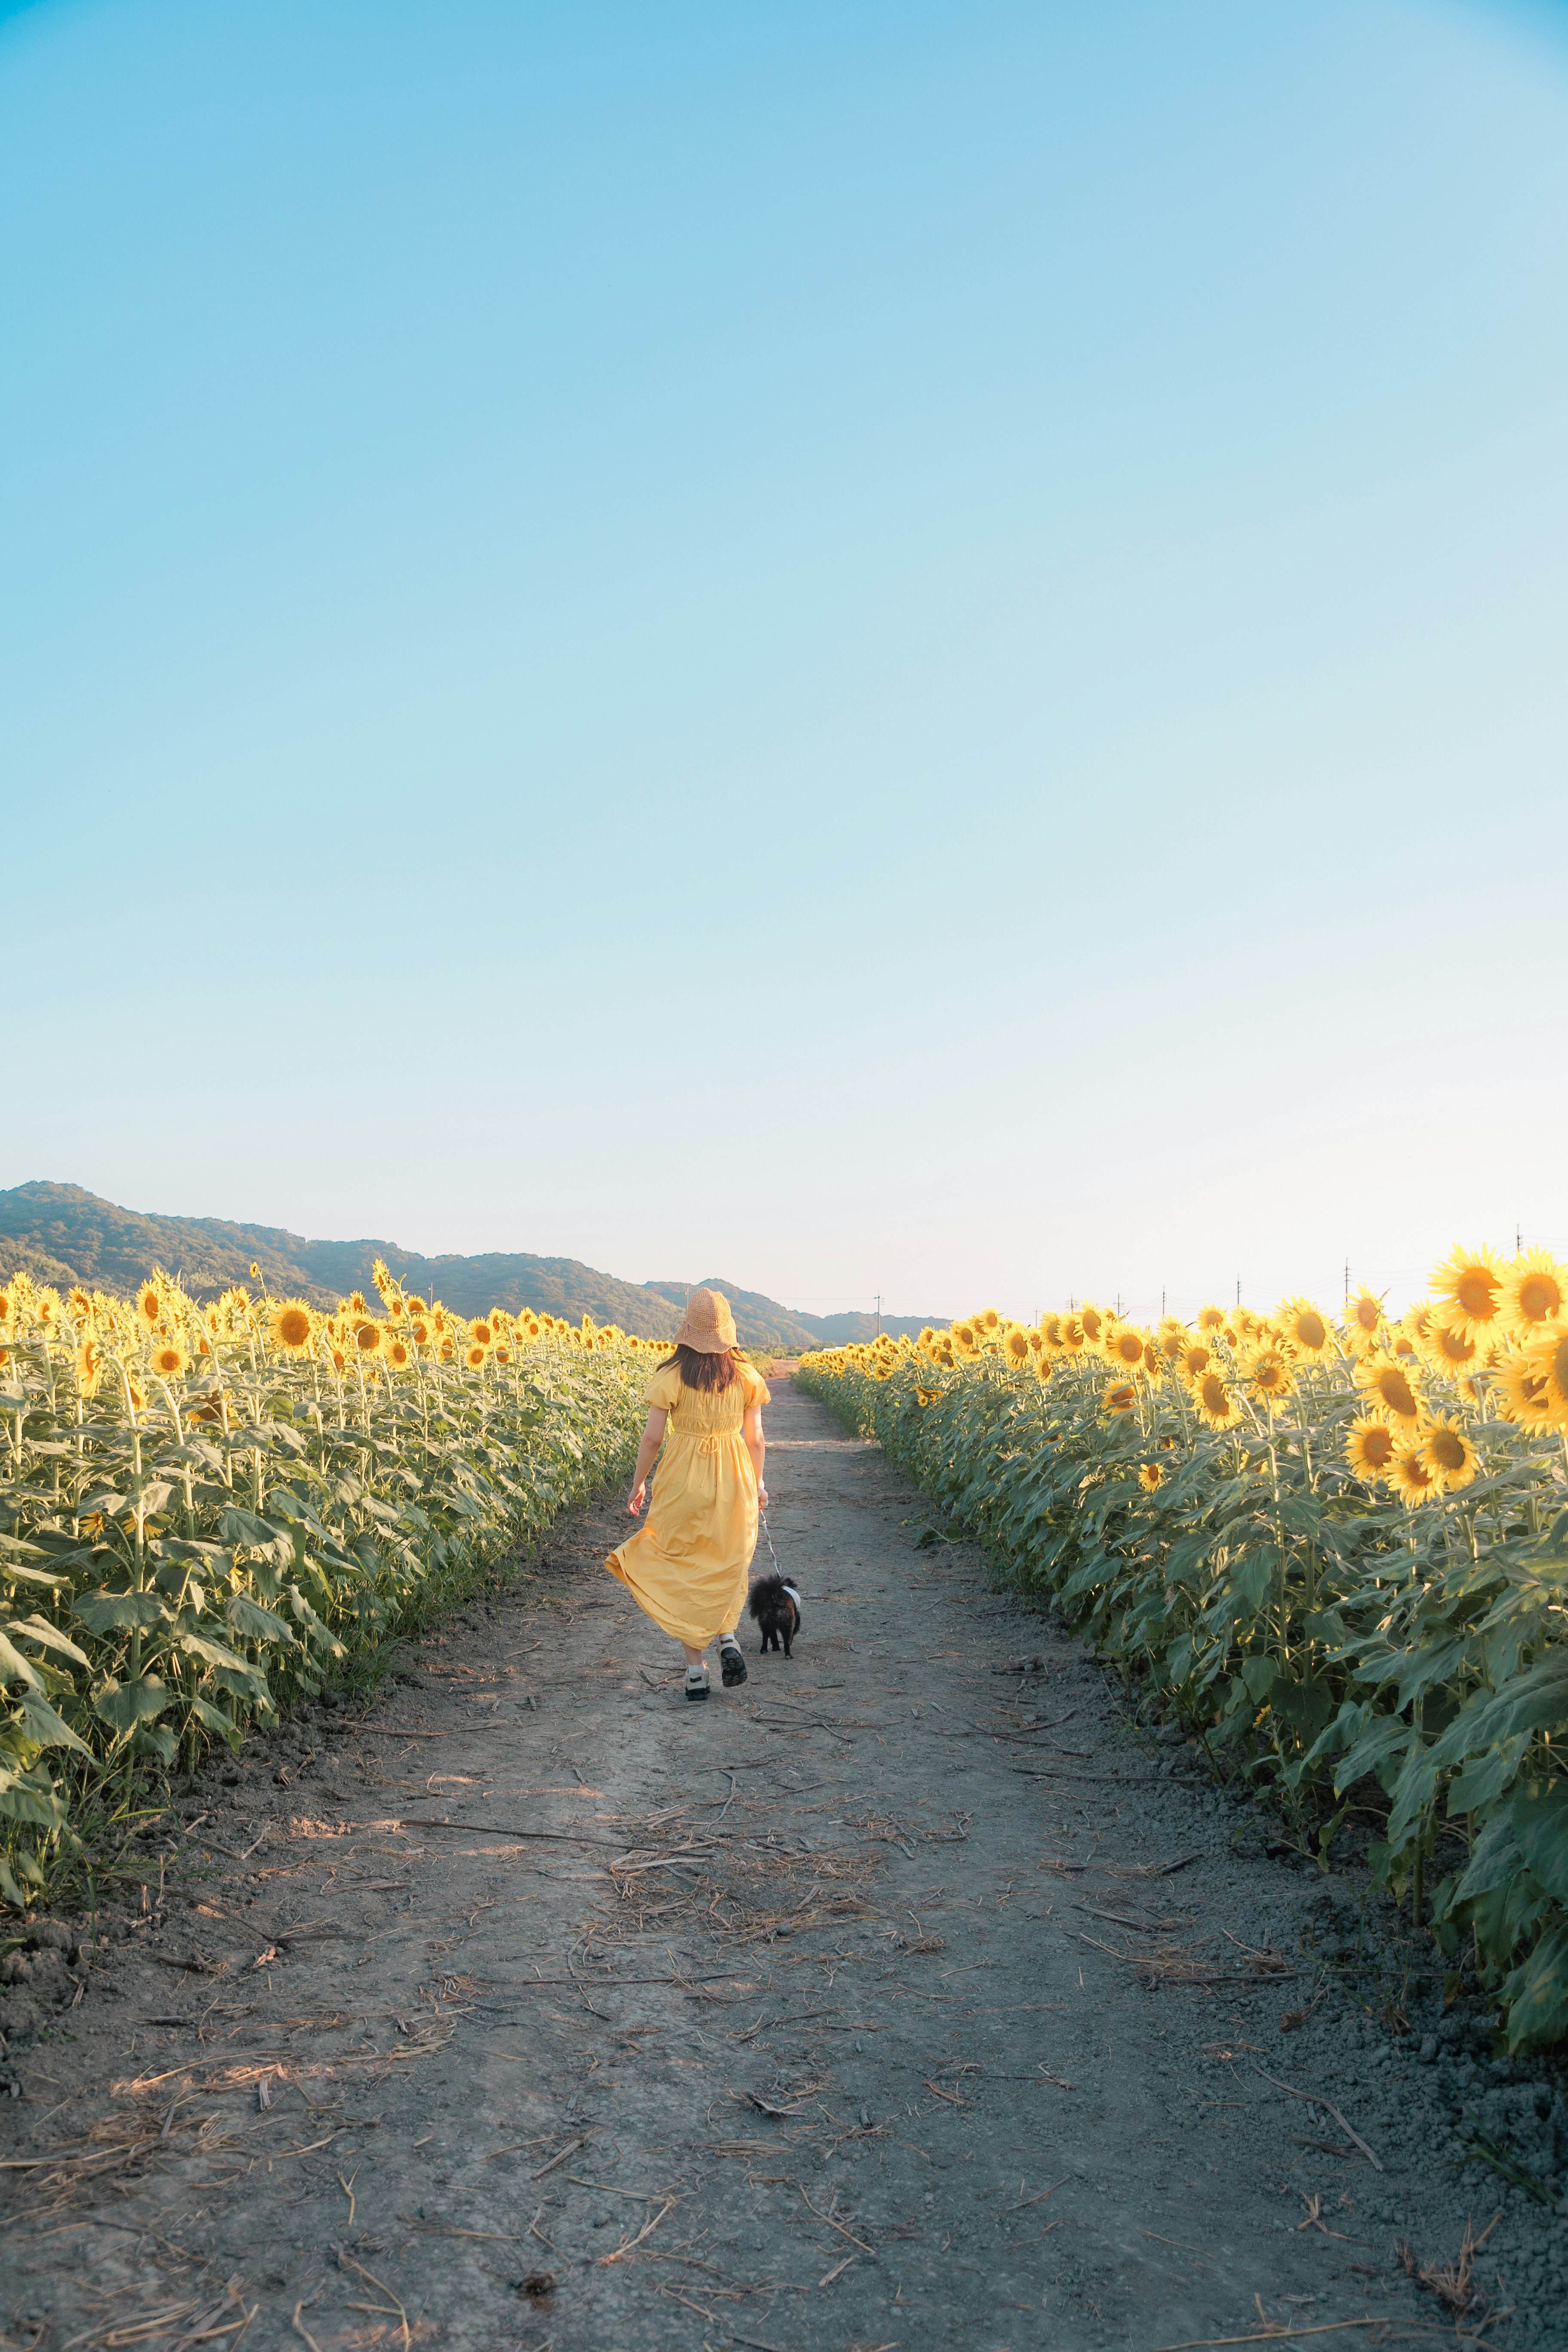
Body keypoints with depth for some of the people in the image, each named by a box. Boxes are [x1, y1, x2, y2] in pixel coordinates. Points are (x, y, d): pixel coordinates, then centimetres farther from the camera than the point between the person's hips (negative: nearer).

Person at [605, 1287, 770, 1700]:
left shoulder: (671, 1376, -9)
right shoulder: (746, 1377, -2)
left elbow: (653, 1437, -7)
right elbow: (755, 1439, 2)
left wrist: (638, 1483, 7)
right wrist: (758, 1485, 17)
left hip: (682, 1480, -2)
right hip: (733, 1480, 2)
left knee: (683, 1571, 10)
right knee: (728, 1564, 20)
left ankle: (695, 1670, 8)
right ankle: (727, 1637, -3)